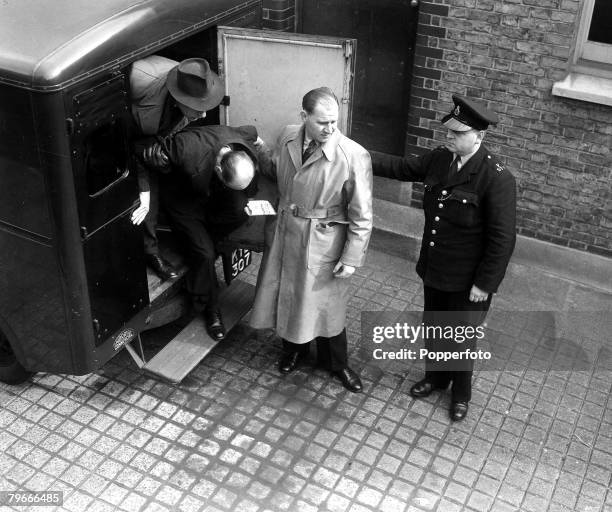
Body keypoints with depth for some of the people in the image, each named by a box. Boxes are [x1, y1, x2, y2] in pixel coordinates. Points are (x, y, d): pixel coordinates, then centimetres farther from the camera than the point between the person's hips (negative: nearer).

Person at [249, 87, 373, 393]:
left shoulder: (354, 156, -22)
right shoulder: (287, 138, -7)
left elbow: (361, 215, -16)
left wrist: (352, 258, -15)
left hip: (323, 241, -4)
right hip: (285, 232, 5)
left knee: (326, 303, 12)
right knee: (285, 294, 20)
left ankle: (335, 362, 37)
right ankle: (294, 347, 47)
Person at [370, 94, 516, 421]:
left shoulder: (497, 179, -24)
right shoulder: (439, 159, -5)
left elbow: (502, 238, -21)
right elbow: (402, 168, 12)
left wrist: (485, 284, -18)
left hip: (468, 281, -6)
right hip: (434, 270, 6)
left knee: (460, 337, 14)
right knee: (433, 327, 23)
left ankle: (461, 392, 40)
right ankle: (435, 376, 49)